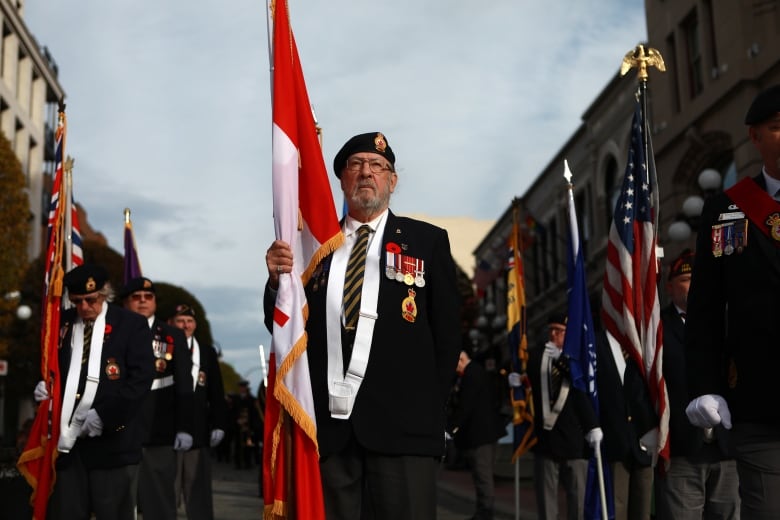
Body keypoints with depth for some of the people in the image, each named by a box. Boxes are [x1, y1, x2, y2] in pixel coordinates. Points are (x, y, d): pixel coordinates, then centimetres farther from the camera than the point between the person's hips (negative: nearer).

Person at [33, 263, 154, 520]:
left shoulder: (132, 324, 0)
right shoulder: (62, 323, 12)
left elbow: (141, 378, -8)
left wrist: (105, 413, -16)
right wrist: (44, 385, 0)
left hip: (111, 437, -3)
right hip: (66, 436, 4)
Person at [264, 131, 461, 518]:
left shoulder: (428, 240, 7)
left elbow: (447, 332, 6)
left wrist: (429, 406, 1)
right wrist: (278, 280, -7)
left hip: (401, 423, -2)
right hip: (329, 423, 2)